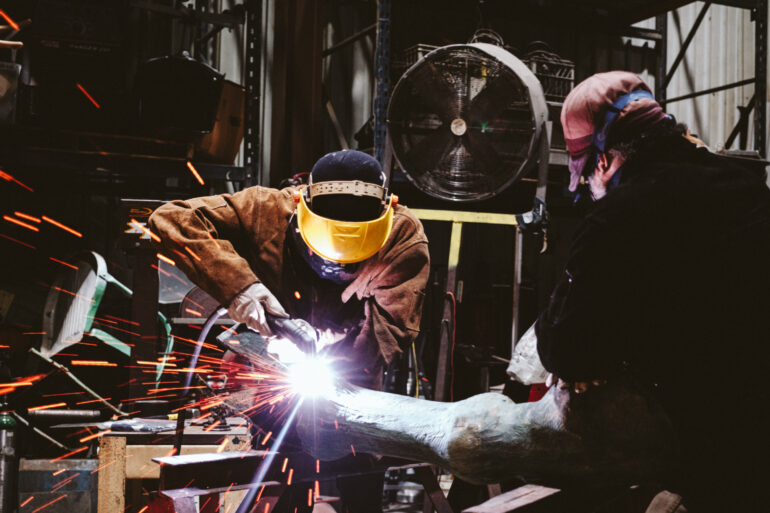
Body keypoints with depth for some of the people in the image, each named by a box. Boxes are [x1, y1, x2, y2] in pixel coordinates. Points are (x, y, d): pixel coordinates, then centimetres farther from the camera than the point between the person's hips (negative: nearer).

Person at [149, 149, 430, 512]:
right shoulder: (269, 212, -23)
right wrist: (236, 284, -39)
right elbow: (172, 220, -26)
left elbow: (392, 324, -25)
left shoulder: (403, 236, -23)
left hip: (354, 387, 0)